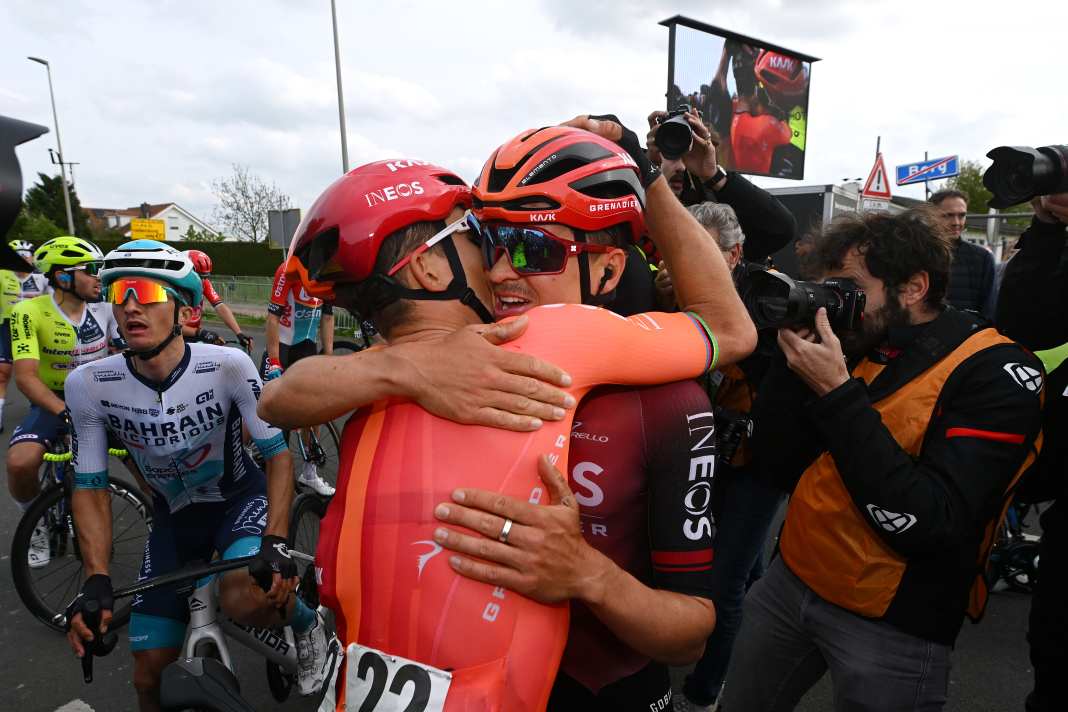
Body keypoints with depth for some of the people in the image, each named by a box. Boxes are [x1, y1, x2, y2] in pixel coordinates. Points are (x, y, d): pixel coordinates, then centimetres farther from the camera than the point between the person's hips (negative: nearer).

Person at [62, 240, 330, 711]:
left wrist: (275, 543, -30)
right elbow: (90, 488, -7)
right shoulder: (88, 385, -18)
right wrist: (97, 580, -18)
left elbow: (277, 454, -18)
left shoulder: (228, 366, -26)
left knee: (243, 599, -32)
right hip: (175, 516, 3)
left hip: (241, 498, -3)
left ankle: (306, 622, 2)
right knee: (151, 674, 2)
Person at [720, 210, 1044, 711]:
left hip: (893, 628, -5)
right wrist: (794, 361, -13)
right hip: (790, 581, 6)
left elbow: (928, 524, -27)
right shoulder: (854, 345, 1)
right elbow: (775, 468, -2)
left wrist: (836, 392, -26)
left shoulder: (996, 374, -15)